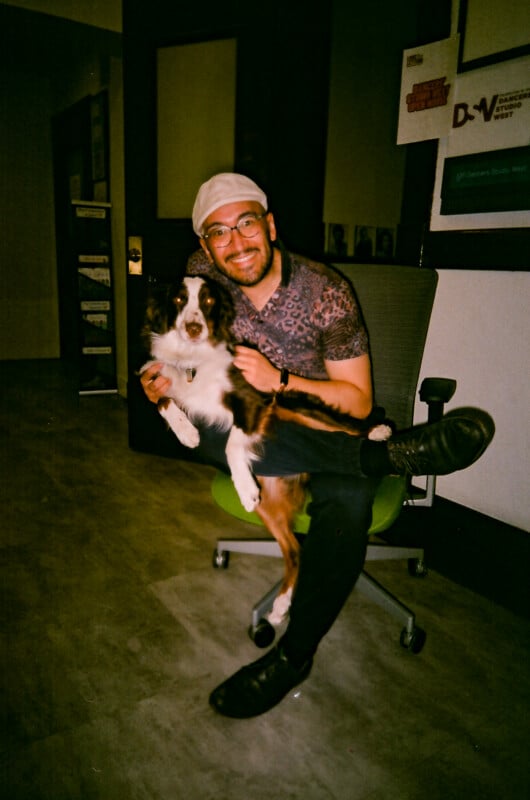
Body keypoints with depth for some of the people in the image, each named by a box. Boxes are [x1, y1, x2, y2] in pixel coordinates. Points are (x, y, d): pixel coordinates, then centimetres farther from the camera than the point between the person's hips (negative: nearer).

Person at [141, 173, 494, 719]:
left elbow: (358, 401, -11)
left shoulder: (325, 292, -13)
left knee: (349, 496, -35)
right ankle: (386, 455, -30)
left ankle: (293, 655, -17)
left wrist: (280, 381, -25)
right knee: (211, 425, -33)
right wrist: (164, 380, -11)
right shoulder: (202, 275, -4)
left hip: (323, 433, -2)